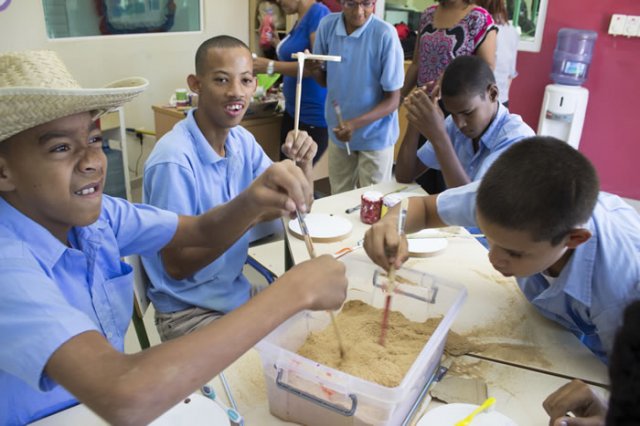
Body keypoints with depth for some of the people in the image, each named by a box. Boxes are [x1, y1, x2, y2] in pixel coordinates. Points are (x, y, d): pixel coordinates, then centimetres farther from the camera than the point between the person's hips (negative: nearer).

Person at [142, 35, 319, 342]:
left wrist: (303, 163, -15)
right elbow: (176, 266, -20)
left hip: (238, 290, 7)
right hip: (189, 311, -6)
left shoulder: (242, 140, 0)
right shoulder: (174, 160, -24)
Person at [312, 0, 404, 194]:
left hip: (375, 136, -4)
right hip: (338, 131, 4)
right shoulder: (327, 25, -7)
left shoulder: (385, 34, -21)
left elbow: (393, 99, -16)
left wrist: (356, 123, -29)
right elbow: (325, 80, 6)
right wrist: (314, 69, -16)